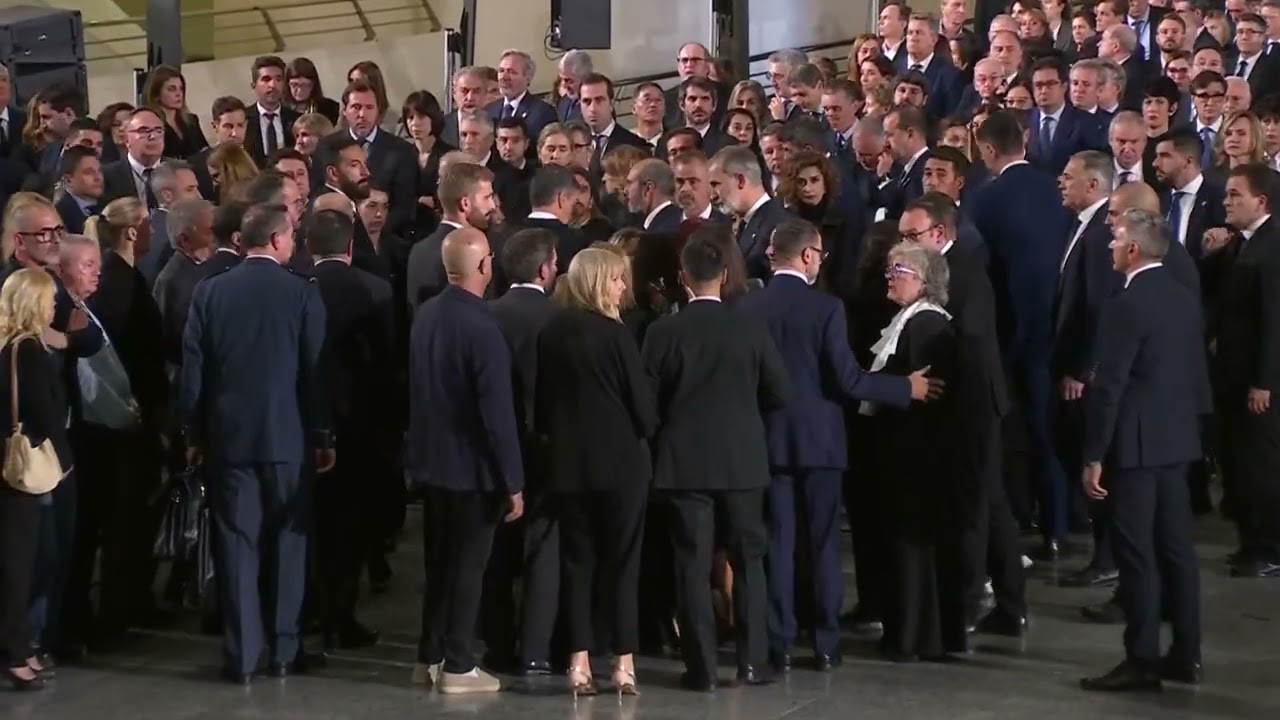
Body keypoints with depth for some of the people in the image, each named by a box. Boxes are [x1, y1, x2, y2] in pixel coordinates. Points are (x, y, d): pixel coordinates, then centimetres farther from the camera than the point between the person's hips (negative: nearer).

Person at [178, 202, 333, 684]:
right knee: (286, 541, 9)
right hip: (286, 435, -1)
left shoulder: (210, 292, -1)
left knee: (236, 543, 4)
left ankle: (241, 657, 4)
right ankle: (284, 651, 13)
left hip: (227, 435, 1)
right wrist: (323, 436, 3)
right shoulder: (303, 293, -6)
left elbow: (192, 369, 0)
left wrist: (194, 434, 9)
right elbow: (316, 371, -5)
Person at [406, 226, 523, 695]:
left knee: (440, 562, 17)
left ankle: (429, 658, 24)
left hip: (432, 459, 7)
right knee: (467, 565, 3)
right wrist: (513, 482, -16)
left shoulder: (426, 313, 2)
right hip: (472, 466, -7)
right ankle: (457, 667, 8)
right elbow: (498, 412, -21)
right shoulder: (481, 327, -22)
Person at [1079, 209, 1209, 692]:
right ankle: (1185, 654, 16)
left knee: (1137, 552, -3)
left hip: (1135, 443, -8)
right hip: (1176, 439, 8)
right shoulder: (1186, 299, 8)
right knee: (1176, 546, 12)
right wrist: (1191, 426, 20)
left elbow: (1107, 388, -17)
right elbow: (1197, 374, 13)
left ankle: (1142, 661, 0)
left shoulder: (1125, 306, -16)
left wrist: (1093, 457, -13)